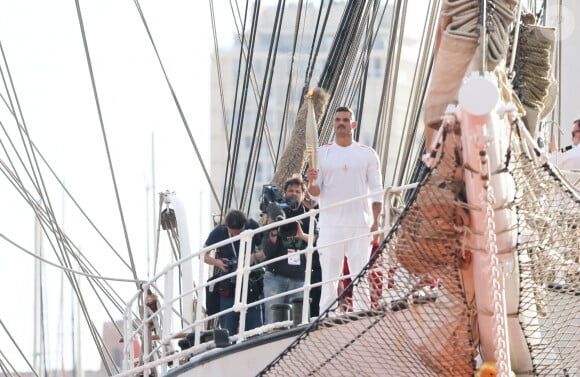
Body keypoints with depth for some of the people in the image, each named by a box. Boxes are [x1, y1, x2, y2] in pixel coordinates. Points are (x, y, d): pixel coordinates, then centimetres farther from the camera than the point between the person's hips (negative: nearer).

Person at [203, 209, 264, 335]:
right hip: (227, 286, -1)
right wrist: (217, 262, -18)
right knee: (228, 329, 0)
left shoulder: (252, 227, -7)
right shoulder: (218, 232, -8)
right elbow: (203, 255, 2)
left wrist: (254, 256, -20)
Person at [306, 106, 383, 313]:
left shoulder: (367, 154, 6)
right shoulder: (322, 154, 6)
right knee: (329, 279, -1)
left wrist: (376, 222, -7)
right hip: (330, 225, 0)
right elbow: (315, 193, 3)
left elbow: (377, 191, 5)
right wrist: (311, 183, -21)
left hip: (360, 226, 0)